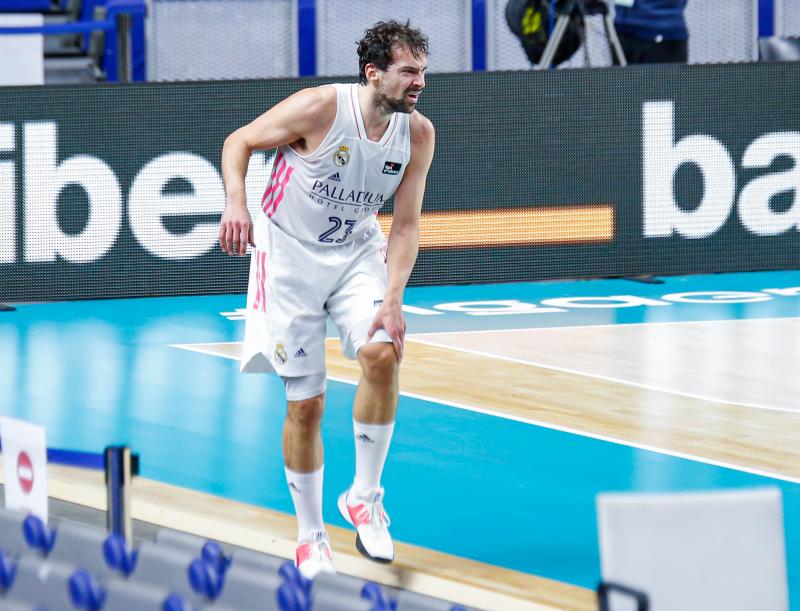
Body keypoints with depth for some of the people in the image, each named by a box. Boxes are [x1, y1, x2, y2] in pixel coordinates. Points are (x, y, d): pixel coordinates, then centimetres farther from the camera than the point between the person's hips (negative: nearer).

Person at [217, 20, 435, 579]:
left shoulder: (418, 133, -9)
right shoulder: (319, 108, -22)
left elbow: (406, 224, -5)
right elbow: (239, 142, -9)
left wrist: (393, 298, -16)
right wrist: (236, 203, -26)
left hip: (357, 253, 3)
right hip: (290, 255, -3)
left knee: (382, 354, -24)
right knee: (305, 403, -1)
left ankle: (364, 497, -8)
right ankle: (310, 535, 16)